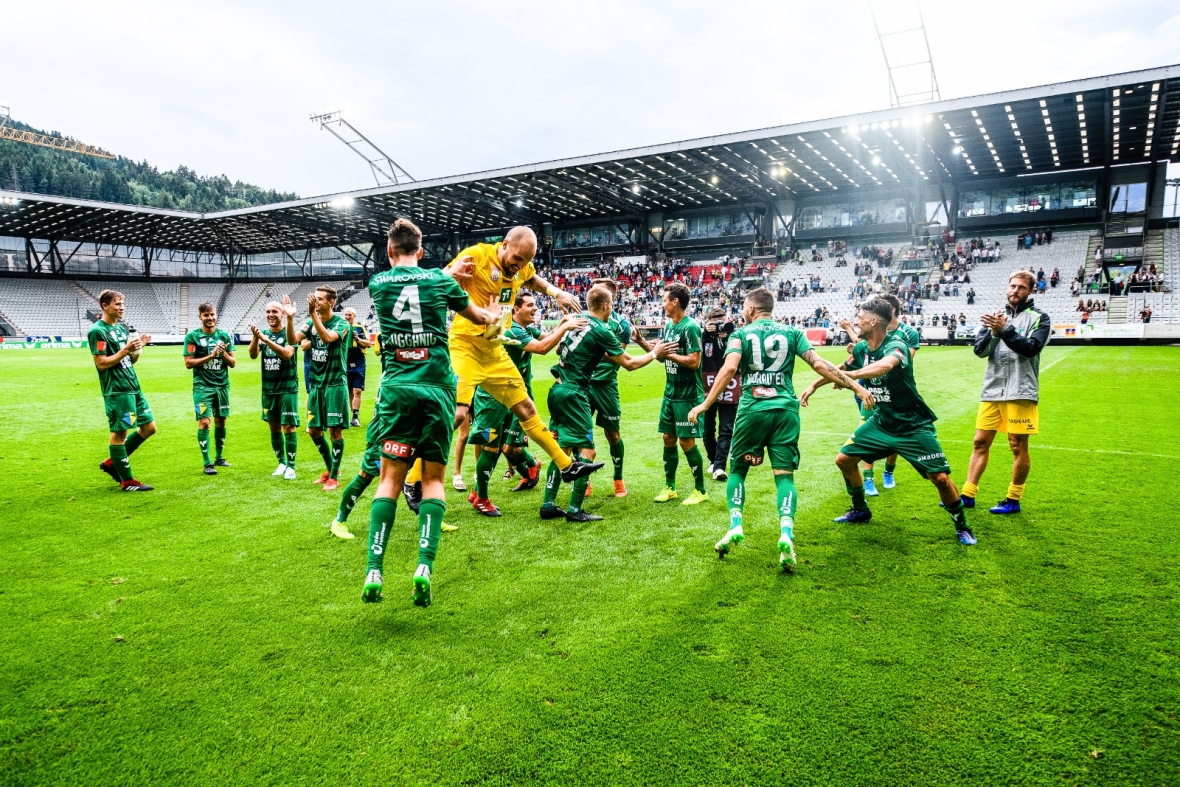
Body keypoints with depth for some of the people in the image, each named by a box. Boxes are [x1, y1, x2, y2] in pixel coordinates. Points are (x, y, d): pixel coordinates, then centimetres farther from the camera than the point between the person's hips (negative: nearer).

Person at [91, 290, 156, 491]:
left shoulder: (121, 327, 16)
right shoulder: (97, 331, -10)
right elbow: (101, 363, -16)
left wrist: (138, 347, 0)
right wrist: (126, 349, -19)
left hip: (133, 386, 9)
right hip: (116, 390, -9)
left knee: (149, 427, 11)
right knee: (119, 433, -1)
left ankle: (112, 463, 24)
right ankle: (127, 481, 8)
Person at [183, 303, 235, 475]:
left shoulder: (224, 335, 6)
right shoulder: (192, 336, -2)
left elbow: (233, 363, 7)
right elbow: (188, 363, -7)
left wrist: (224, 353, -12)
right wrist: (210, 355, -15)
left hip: (222, 385, 4)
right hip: (202, 385, -4)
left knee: (221, 421, 11)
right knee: (204, 422, -9)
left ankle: (219, 457, 27)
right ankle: (207, 463, -3)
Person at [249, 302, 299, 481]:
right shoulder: (263, 333, 7)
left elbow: (287, 354, -24)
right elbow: (253, 355, -6)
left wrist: (266, 340, -32)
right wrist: (255, 338, -24)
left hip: (288, 388, -5)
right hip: (268, 389, 5)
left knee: (288, 427, -5)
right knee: (274, 427, 11)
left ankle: (291, 465, 3)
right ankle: (281, 462, 24)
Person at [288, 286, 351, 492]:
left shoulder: (341, 323, -9)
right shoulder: (310, 322, 7)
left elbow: (327, 337, -28)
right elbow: (292, 340, -7)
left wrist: (313, 314, -34)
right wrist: (290, 317, -21)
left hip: (335, 384, -6)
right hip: (315, 383, 6)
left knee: (335, 430, -3)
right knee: (314, 430, 10)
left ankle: (334, 476, 8)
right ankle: (330, 468, 29)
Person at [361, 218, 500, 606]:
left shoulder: (377, 283, 7)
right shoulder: (440, 279, 6)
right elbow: (477, 316, 22)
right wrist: (494, 316, 45)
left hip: (396, 389, 1)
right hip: (437, 387, 0)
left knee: (390, 478, 5)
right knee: (433, 478, 7)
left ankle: (374, 571, -3)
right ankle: (425, 565, -7)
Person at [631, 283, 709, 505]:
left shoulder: (690, 327, -17)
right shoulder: (668, 326, 9)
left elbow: (694, 361, -23)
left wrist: (668, 354, -18)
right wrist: (641, 341, 7)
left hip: (688, 396, -8)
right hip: (670, 394, 8)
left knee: (687, 441, -2)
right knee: (668, 439, 12)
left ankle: (700, 491, 13)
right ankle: (669, 487, 24)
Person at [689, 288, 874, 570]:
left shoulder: (740, 334, 6)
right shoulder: (792, 332, 12)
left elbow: (730, 368, -12)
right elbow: (820, 364, 2)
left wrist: (705, 404, -13)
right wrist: (856, 387, 5)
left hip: (752, 409, -1)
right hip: (786, 410, 2)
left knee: (737, 469, 16)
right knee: (784, 474, 4)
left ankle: (735, 525, 2)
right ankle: (786, 534, -15)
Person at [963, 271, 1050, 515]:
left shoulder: (1039, 318, -1)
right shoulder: (997, 316, 11)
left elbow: (1031, 348, -16)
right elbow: (979, 350, 2)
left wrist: (1005, 329, -24)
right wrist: (993, 333, -16)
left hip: (1020, 392, -4)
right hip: (992, 390, 4)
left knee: (1018, 446, 2)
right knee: (980, 442, 7)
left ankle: (1013, 500, 14)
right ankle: (968, 495, 14)